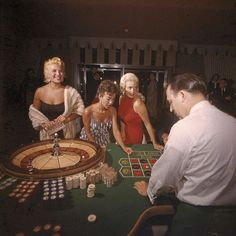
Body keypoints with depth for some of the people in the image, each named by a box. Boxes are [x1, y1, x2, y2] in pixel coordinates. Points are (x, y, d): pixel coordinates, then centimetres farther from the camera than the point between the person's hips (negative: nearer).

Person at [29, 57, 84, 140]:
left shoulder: (70, 91, -12)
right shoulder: (40, 92, -6)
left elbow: (80, 109, -4)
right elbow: (34, 113, 5)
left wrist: (68, 118, -17)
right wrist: (42, 124, -11)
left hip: (66, 133, -1)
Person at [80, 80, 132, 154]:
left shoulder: (112, 111, -17)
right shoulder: (88, 111, -29)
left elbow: (116, 130, -15)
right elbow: (87, 132, -17)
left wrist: (124, 147, -24)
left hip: (105, 141, 4)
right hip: (89, 142, -3)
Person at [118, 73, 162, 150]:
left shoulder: (138, 103, -27)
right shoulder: (122, 98, -8)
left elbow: (147, 124, -23)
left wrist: (154, 143, -20)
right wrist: (122, 131, -2)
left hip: (135, 136, -6)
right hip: (124, 134, 6)